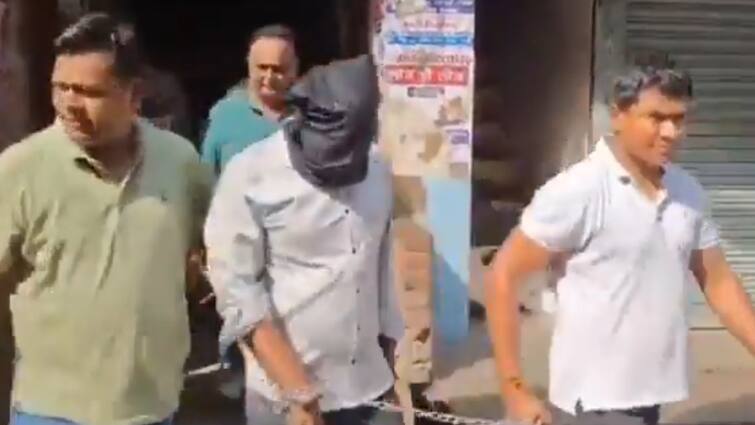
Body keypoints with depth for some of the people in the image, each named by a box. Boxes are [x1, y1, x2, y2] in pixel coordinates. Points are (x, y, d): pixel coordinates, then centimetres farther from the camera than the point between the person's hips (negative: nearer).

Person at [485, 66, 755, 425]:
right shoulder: (576, 192, -15)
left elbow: (719, 283, 13)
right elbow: (504, 277, -13)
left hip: (650, 395, 7)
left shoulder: (688, 194, 4)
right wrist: (514, 388, -14)